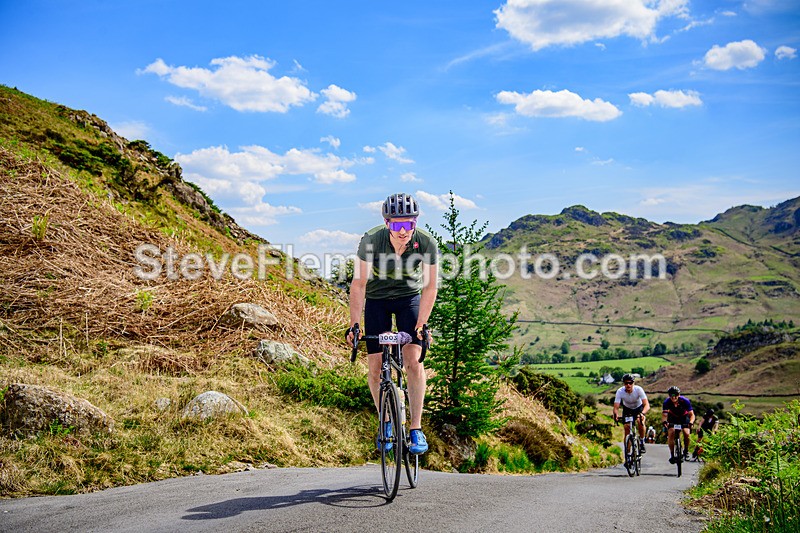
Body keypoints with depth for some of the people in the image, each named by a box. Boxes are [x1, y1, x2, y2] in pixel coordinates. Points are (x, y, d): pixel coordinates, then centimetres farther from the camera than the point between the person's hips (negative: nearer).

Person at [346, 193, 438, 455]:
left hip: (409, 297, 0)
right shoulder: (371, 240, -30)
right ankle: (386, 422, 19)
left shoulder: (427, 243, -27)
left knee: (413, 360, -17)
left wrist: (421, 325, -21)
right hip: (376, 299, 0)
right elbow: (358, 283, -23)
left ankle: (416, 429, -8)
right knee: (376, 367, -4)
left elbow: (429, 287, -16)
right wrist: (354, 325, -26)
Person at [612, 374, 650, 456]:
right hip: (627, 409, 1)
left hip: (639, 408, -1)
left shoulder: (638, 389, -30)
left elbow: (647, 405, -37)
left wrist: (642, 413, -57)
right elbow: (616, 407, -30)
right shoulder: (620, 391, -27)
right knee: (627, 428, -13)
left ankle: (642, 442, -9)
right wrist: (616, 414, -53)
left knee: (640, 421, -32)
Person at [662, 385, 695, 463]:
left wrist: (690, 423, -52)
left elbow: (691, 414, -32)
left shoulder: (685, 401, -31)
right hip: (673, 418, 1)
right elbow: (664, 415, -33)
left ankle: (686, 451, 5)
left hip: (684, 417, -1)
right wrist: (664, 422, -56)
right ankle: (672, 455, -10)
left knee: (687, 433, -21)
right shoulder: (667, 402, -28)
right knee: (671, 433, -20)